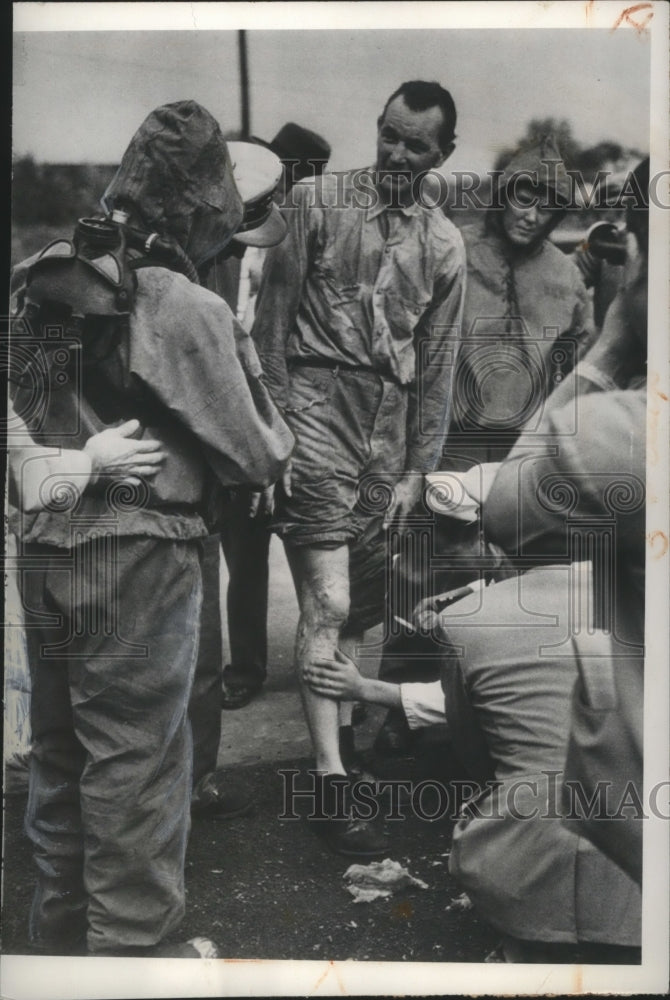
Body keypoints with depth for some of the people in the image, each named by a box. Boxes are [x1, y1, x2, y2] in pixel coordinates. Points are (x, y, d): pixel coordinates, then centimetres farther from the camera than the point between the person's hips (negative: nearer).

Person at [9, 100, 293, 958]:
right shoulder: (181, 307, -14)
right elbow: (254, 456, -9)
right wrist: (271, 418, 9)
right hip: (134, 558, -6)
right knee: (135, 765, 7)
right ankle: (135, 944, 20)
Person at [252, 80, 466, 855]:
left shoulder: (444, 245, 13)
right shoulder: (317, 201, 4)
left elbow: (436, 365, 13)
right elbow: (271, 319, 1)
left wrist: (416, 471, 9)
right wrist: (275, 426, -7)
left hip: (388, 425, 4)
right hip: (318, 406, -4)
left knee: (362, 607, 9)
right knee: (328, 602, -11)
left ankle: (338, 721, 30)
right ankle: (331, 782, -7)